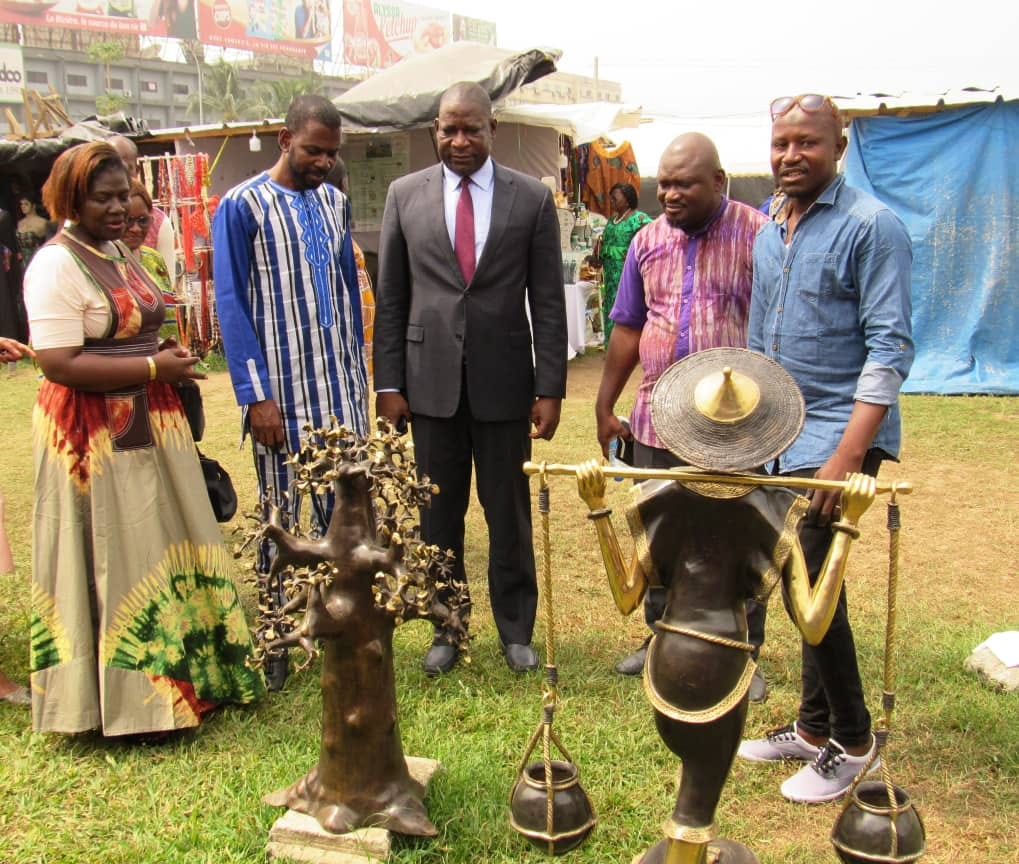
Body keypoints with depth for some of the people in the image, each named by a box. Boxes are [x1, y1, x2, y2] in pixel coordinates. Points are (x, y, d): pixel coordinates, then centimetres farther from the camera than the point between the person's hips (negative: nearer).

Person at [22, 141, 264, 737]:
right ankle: (125, 700, 14)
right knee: (114, 564, 0)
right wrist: (154, 366, -19)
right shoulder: (56, 265, -14)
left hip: (151, 429, 9)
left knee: (169, 553, 13)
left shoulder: (120, 252, 13)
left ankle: (181, 677, 27)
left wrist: (169, 358, 5)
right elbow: (60, 363, -22)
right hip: (96, 439, -8)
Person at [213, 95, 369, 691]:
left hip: (340, 384, 5)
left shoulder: (335, 202, 11)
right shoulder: (242, 207, -5)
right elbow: (232, 305, -8)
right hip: (280, 388, -4)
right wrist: (256, 394, -13)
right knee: (280, 511, 4)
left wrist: (358, 372, 13)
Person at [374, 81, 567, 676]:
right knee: (438, 513, 10)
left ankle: (516, 629, 26)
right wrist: (388, 383, 1)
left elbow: (548, 301, 0)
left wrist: (550, 388, -4)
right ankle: (446, 628, 26)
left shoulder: (533, 198, 1)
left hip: (504, 381, -1)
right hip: (431, 380, 1)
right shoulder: (405, 196, 4)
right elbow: (390, 297, 5)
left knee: (509, 512, 9)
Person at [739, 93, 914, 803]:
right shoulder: (768, 235, 13)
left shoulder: (870, 226, -11)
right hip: (784, 437, 7)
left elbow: (890, 347, -16)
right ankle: (815, 725, 27)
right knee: (804, 580, 13)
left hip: (840, 432, -7)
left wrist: (848, 454, -23)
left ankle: (850, 741, 12)